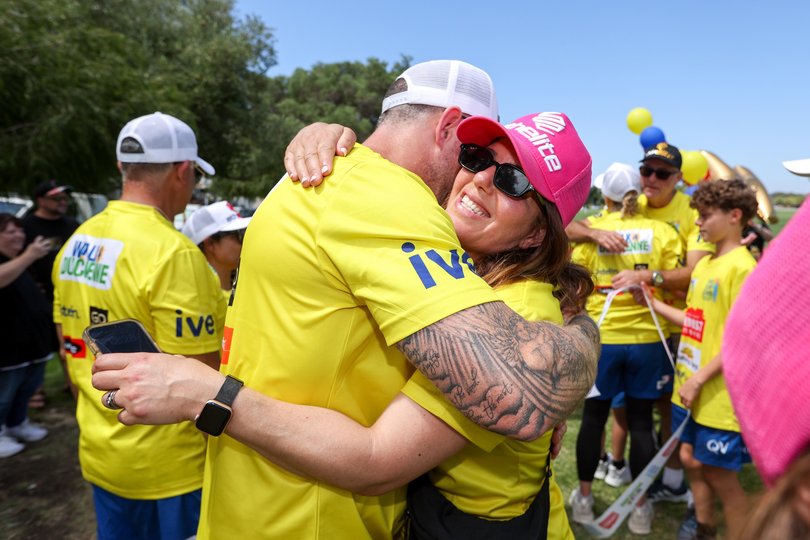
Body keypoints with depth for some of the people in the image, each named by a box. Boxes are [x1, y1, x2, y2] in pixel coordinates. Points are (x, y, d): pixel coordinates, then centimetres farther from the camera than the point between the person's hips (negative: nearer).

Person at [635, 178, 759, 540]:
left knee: (719, 474, 6)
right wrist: (654, 303, 9)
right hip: (688, 387, 8)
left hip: (718, 394, -8)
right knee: (691, 460, 19)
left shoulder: (742, 267, -16)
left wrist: (700, 378, -20)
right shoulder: (704, 264, 9)